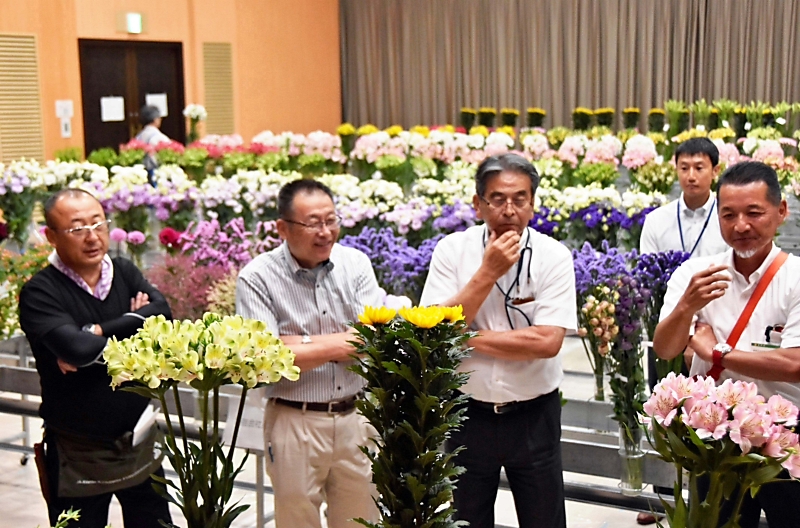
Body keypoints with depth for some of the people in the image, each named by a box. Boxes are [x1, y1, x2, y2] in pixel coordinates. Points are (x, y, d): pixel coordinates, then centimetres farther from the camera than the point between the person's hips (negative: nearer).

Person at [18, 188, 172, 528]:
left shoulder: (125, 273, 4)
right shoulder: (40, 293, -12)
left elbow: (162, 315, -14)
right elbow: (77, 348, -28)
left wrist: (98, 333, -22)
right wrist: (133, 326, -13)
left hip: (141, 446, 5)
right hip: (79, 457, -4)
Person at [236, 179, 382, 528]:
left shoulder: (355, 263, 1)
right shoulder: (258, 277, -9)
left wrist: (299, 342, -14)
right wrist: (333, 346, -10)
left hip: (356, 417, 3)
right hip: (295, 422, -3)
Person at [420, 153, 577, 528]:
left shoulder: (553, 256, -10)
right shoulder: (452, 250, -6)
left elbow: (547, 341, -20)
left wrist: (466, 339, -17)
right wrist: (487, 272, -20)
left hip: (534, 416, -1)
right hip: (469, 413, 1)